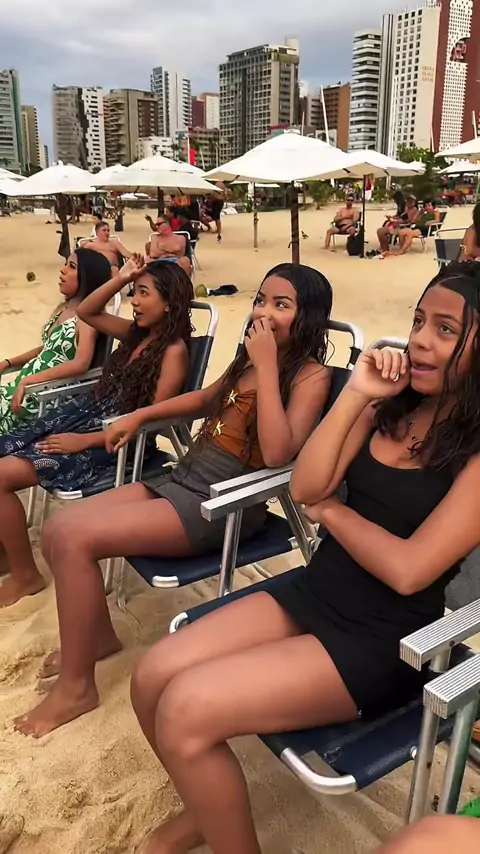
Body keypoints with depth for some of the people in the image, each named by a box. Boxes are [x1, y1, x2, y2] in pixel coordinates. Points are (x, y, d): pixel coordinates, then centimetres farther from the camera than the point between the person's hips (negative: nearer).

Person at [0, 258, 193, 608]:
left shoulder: (174, 350, -13)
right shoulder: (138, 332, 12)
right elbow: (86, 312, 20)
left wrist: (85, 441, -18)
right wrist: (120, 279, 6)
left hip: (115, 443, -9)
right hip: (82, 415, 9)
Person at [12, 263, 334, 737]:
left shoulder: (310, 376, -11)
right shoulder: (250, 360, 12)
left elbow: (276, 454, -27)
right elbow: (206, 400, 30)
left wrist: (267, 367, -23)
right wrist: (141, 415, 22)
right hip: (183, 479, 9)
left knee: (73, 539, -19)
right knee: (55, 531, 1)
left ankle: (76, 687, -1)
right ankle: (98, 634, 23)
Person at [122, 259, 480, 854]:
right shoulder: (391, 405, 6)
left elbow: (406, 570, -20)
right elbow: (304, 487, -4)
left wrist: (331, 510, -5)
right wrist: (357, 395, -11)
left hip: (382, 640, -6)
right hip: (311, 592, 6)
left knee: (186, 710, -20)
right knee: (152, 679, -5)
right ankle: (207, 804, 24)